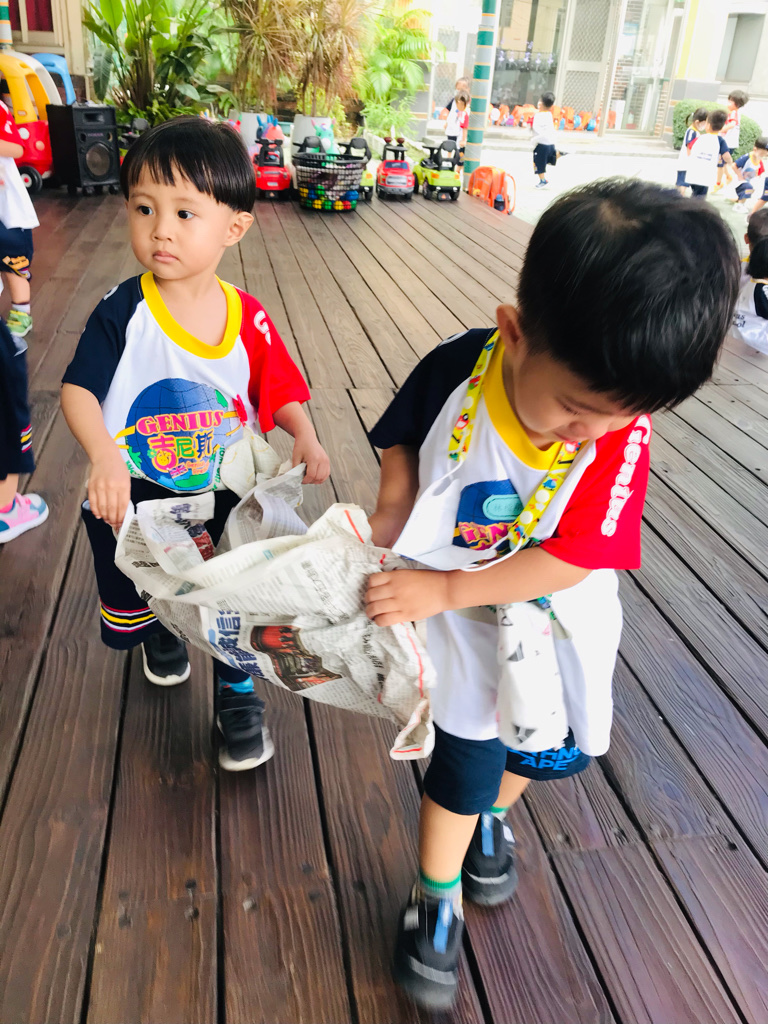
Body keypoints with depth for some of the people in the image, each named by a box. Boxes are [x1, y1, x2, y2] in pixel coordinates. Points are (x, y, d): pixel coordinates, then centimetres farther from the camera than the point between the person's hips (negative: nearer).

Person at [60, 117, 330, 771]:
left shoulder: (248, 318, -11)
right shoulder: (123, 312, -18)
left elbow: (280, 391, -3)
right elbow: (78, 390, -19)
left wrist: (304, 436, -23)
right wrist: (104, 456, -37)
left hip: (223, 493, 1)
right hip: (135, 491, 0)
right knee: (132, 600, 20)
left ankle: (239, 697, 39)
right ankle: (157, 633, 59)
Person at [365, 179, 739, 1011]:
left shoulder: (622, 430, -24)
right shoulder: (455, 370, -24)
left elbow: (571, 558, -24)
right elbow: (402, 439, -2)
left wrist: (441, 588, -27)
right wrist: (388, 518, -16)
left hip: (555, 621, 2)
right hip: (462, 622, -1)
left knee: (556, 750, 20)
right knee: (465, 759, 5)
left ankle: (490, 816, 55)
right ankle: (435, 899, 33)